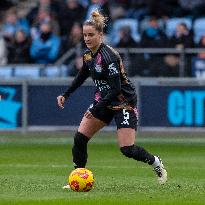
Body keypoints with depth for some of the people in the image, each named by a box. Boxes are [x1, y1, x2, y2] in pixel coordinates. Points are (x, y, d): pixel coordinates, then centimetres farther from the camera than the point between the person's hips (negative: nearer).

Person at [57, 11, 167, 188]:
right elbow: (82, 76, 21)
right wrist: (66, 95, 15)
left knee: (127, 149, -12)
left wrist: (96, 109, -26)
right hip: (104, 100, 8)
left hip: (124, 102, -8)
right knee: (79, 139, -4)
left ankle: (156, 163, 16)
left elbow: (116, 89, -26)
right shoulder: (88, 55, 1)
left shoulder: (108, 56, -25)